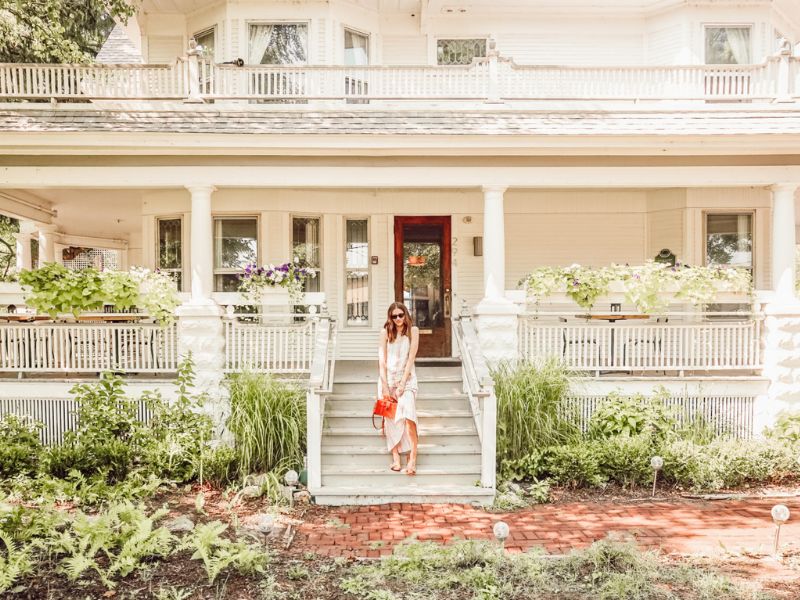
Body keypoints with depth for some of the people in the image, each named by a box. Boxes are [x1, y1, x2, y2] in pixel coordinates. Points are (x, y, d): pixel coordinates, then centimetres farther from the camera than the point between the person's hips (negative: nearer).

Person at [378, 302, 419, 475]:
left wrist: (402, 384, -11)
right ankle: (395, 459, 3)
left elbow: (411, 358, -6)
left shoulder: (413, 331, -1)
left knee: (408, 417, -17)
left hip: (406, 377, -2)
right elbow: (382, 360, -1)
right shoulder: (386, 332, 2)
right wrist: (385, 386, -8)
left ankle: (412, 459, -20)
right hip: (388, 378, 2)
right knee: (390, 418, 0)